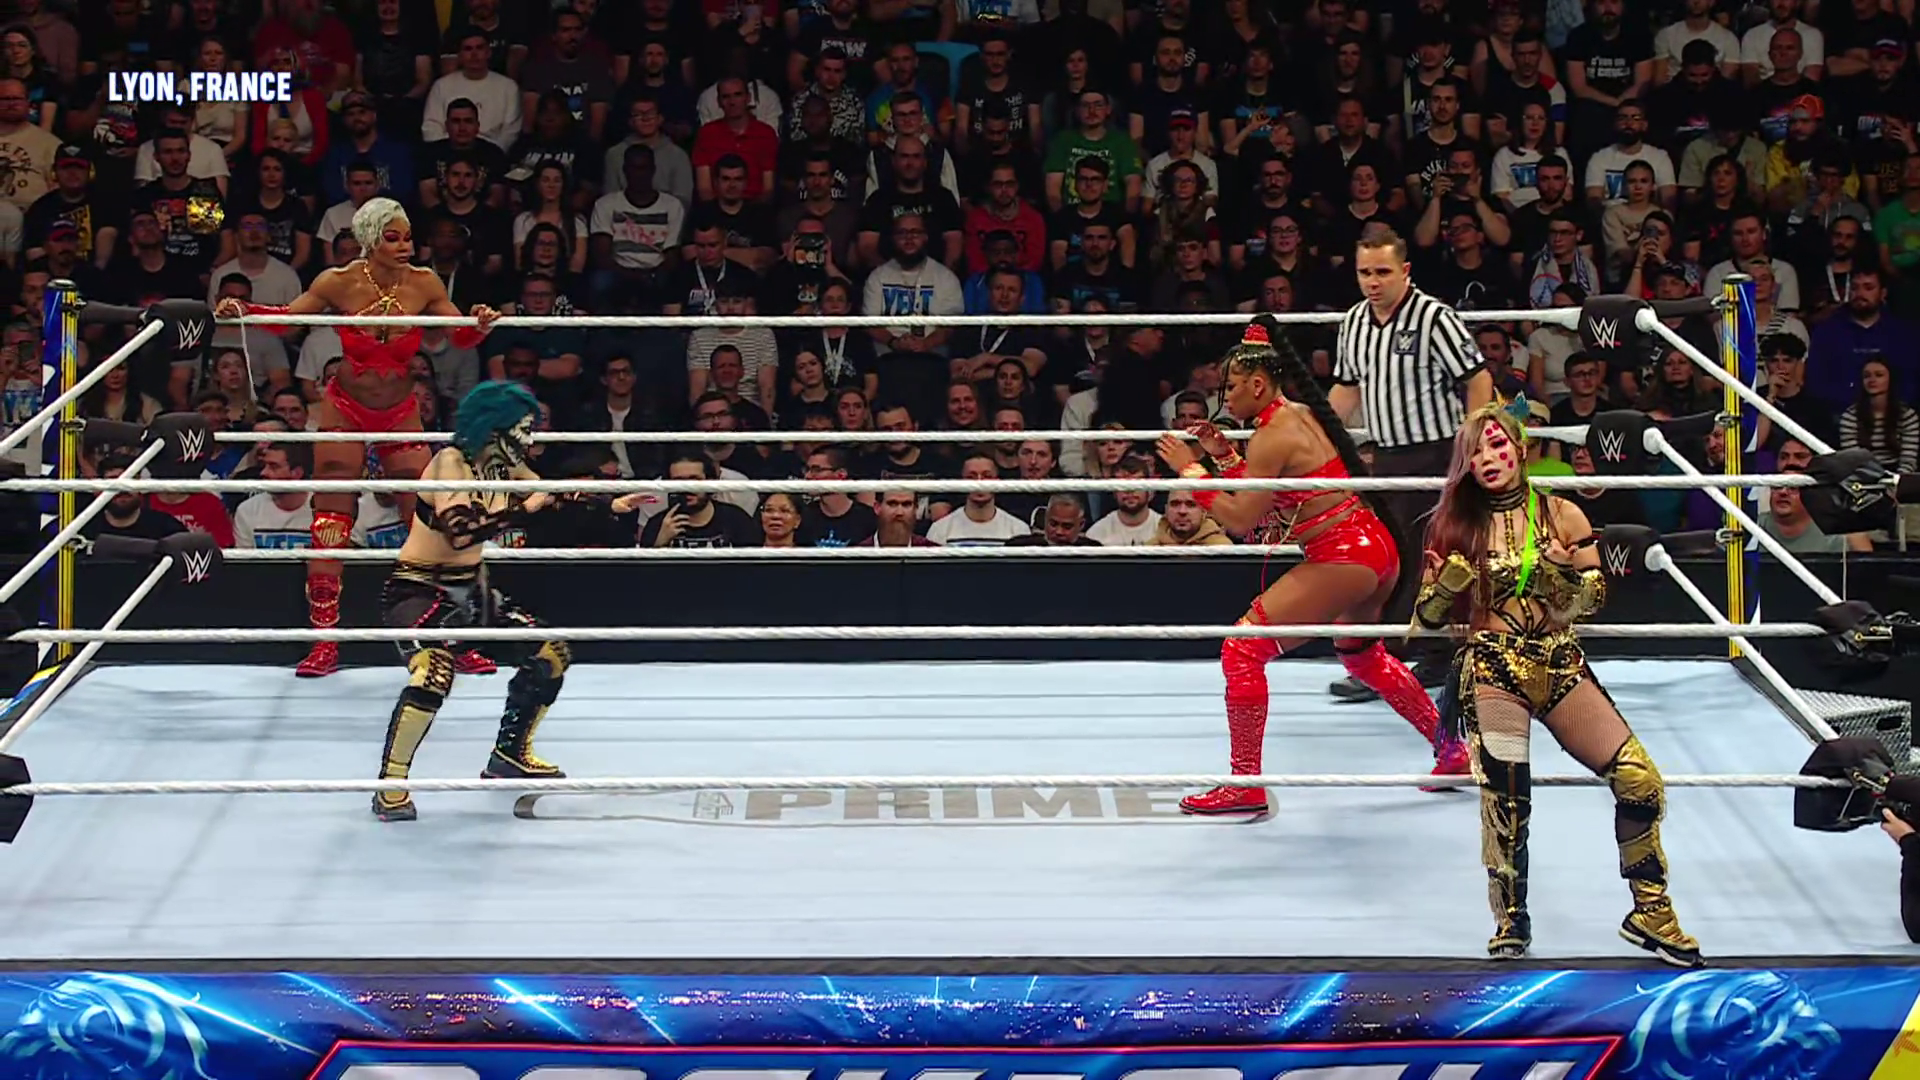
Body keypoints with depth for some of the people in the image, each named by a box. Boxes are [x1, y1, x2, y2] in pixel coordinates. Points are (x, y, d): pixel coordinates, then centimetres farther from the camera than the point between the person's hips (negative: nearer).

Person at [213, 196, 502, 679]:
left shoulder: (424, 285, -10)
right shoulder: (340, 282, -14)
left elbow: (461, 336, -3)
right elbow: (286, 318, -5)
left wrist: (480, 324, -24)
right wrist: (241, 310, -22)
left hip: (400, 415, 1)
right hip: (344, 411, -1)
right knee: (330, 527, -2)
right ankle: (325, 644, 5)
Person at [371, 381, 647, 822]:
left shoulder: (505, 467, 1)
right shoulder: (451, 462, -21)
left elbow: (553, 498, 14)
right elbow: (459, 530, -36)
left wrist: (612, 505, 3)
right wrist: (523, 509, -36)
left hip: (469, 588, 9)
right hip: (419, 588, -9)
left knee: (551, 654, 10)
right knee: (432, 674, -33)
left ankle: (510, 754, 26)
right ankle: (390, 786, -21)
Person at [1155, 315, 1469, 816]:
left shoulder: (1273, 435, -14)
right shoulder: (1302, 414, 14)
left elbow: (1241, 519, -15)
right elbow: (1266, 507, 21)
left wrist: (1190, 469, -9)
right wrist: (1224, 457, 16)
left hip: (1342, 559, -10)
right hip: (1378, 549, 10)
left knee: (1242, 647, -8)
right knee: (1361, 654, 33)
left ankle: (1245, 786, -7)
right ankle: (1453, 752, 41)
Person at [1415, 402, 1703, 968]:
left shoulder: (1561, 515, 4)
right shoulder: (1455, 525, 4)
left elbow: (1594, 597, 5)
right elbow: (1427, 617, 5)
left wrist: (1564, 574, -16)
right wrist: (1447, 583, -16)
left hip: (1561, 665, 1)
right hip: (1493, 672, -1)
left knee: (1641, 781, -8)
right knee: (1504, 800, -11)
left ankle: (1649, 912, 8)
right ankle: (1512, 925, 9)